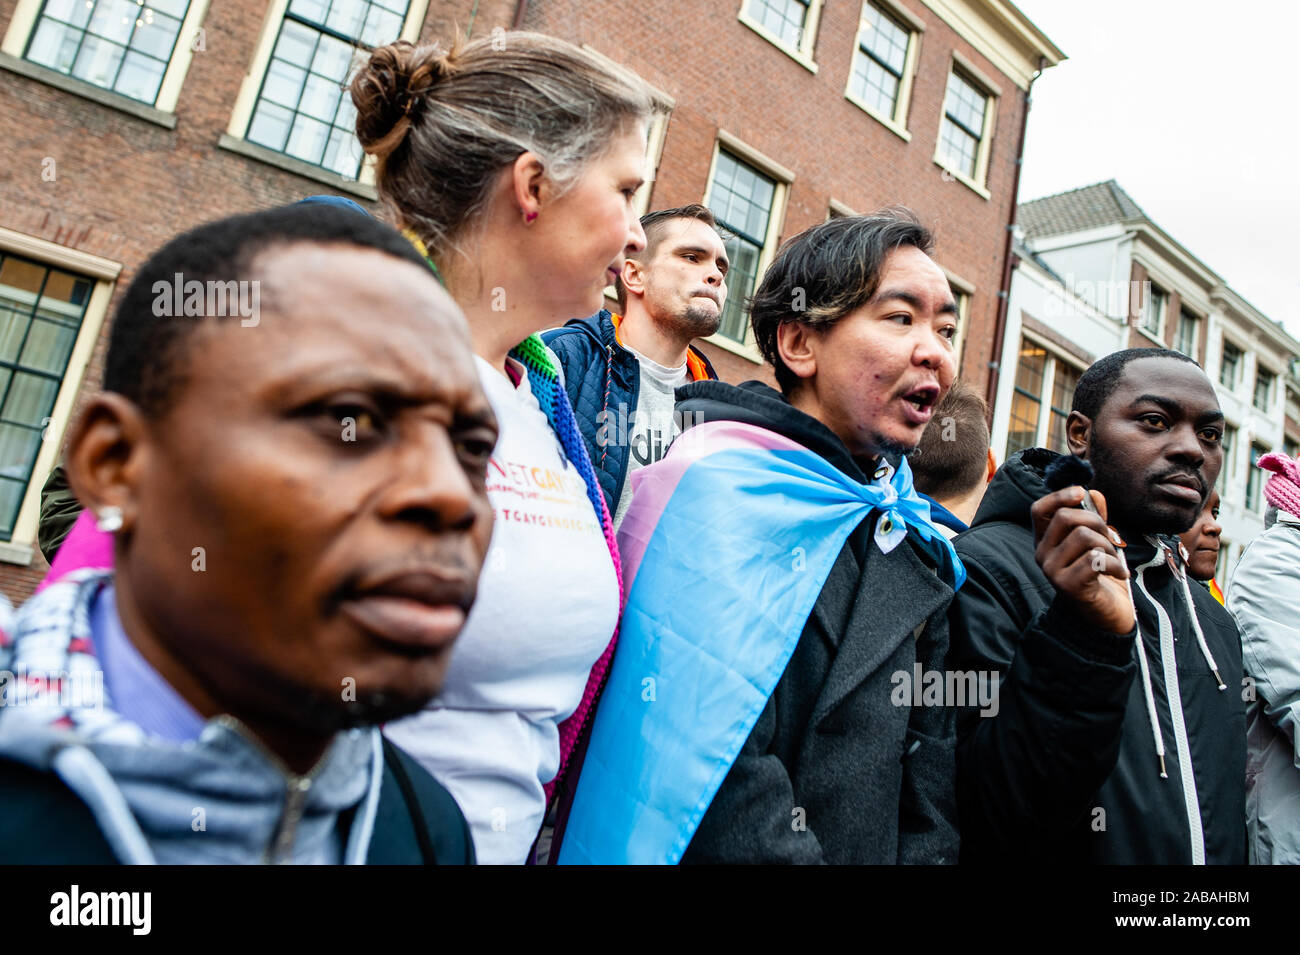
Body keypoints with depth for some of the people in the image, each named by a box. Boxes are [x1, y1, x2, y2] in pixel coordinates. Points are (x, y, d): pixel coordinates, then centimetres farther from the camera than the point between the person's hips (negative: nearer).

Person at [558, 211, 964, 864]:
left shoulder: (917, 541, 2)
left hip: (875, 850, 7)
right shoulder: (717, 487, -22)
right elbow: (714, 772, -28)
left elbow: (928, 766, 5)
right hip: (700, 847, -7)